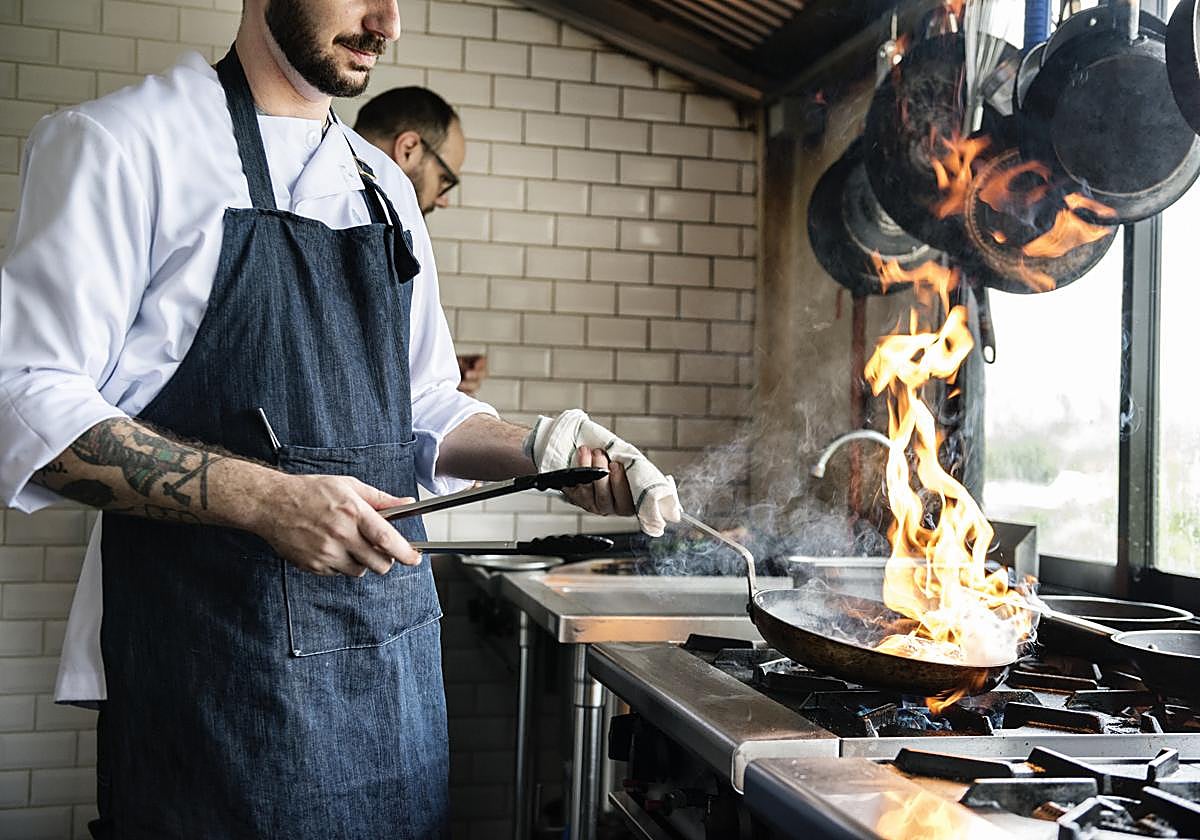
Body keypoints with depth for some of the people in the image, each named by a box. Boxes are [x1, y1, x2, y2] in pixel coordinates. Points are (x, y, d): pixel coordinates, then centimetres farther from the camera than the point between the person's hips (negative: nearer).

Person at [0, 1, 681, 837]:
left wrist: (542, 448, 0)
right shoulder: (122, 140, -5)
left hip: (394, 642, 6)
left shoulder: (386, 187, 14)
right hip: (216, 649, -6)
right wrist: (265, 499, -22)